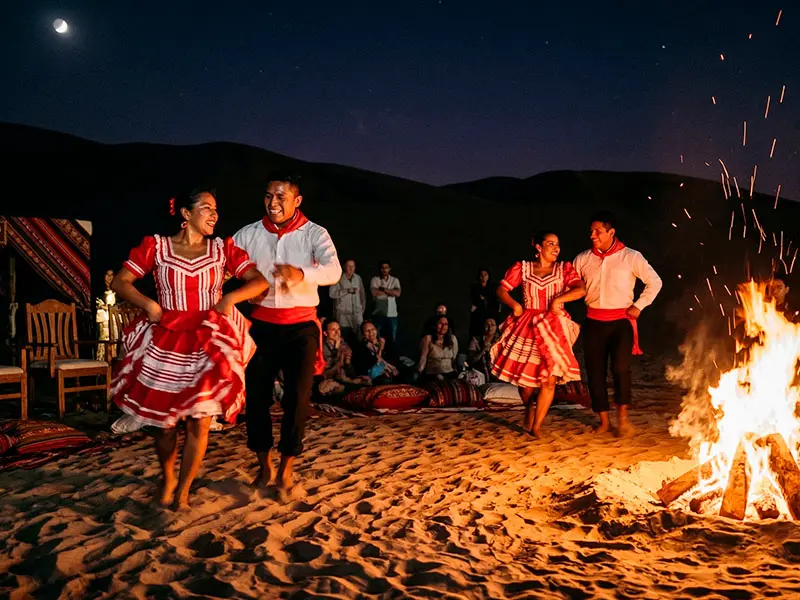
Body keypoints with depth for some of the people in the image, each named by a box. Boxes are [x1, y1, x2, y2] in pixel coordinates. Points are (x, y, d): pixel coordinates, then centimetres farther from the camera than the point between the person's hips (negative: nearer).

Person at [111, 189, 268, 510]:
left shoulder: (222, 249, 5)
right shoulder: (156, 246, 1)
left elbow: (260, 281, 0)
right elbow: (119, 282, 1)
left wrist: (232, 297, -16)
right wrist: (149, 305, -13)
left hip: (208, 344, 1)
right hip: (165, 343, 0)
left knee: (199, 420, -1)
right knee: (164, 419, 8)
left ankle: (183, 489, 20)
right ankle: (167, 478, 36)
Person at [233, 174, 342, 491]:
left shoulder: (315, 234, -5)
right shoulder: (249, 234, 3)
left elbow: (333, 270, -22)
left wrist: (302, 273, -42)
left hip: (301, 325, -2)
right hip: (262, 324, 2)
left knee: (298, 397, 0)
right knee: (256, 394, 7)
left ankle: (286, 468, 18)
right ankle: (264, 464, 27)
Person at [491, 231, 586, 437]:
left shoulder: (564, 268, 4)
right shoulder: (522, 267, 3)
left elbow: (581, 290, -10)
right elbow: (501, 290, 5)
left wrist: (558, 299, -22)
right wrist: (515, 305, -11)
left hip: (553, 328, 0)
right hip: (526, 327, 0)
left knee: (549, 378, -7)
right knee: (525, 377, 5)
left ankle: (536, 426, 6)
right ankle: (528, 411, 35)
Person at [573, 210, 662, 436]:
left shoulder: (630, 257, 0)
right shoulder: (583, 259, 6)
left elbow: (655, 282, 6)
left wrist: (638, 306, -1)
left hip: (621, 320, -3)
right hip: (593, 322, 3)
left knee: (621, 366, -19)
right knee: (595, 371, 3)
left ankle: (622, 415, 0)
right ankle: (604, 420, 16)